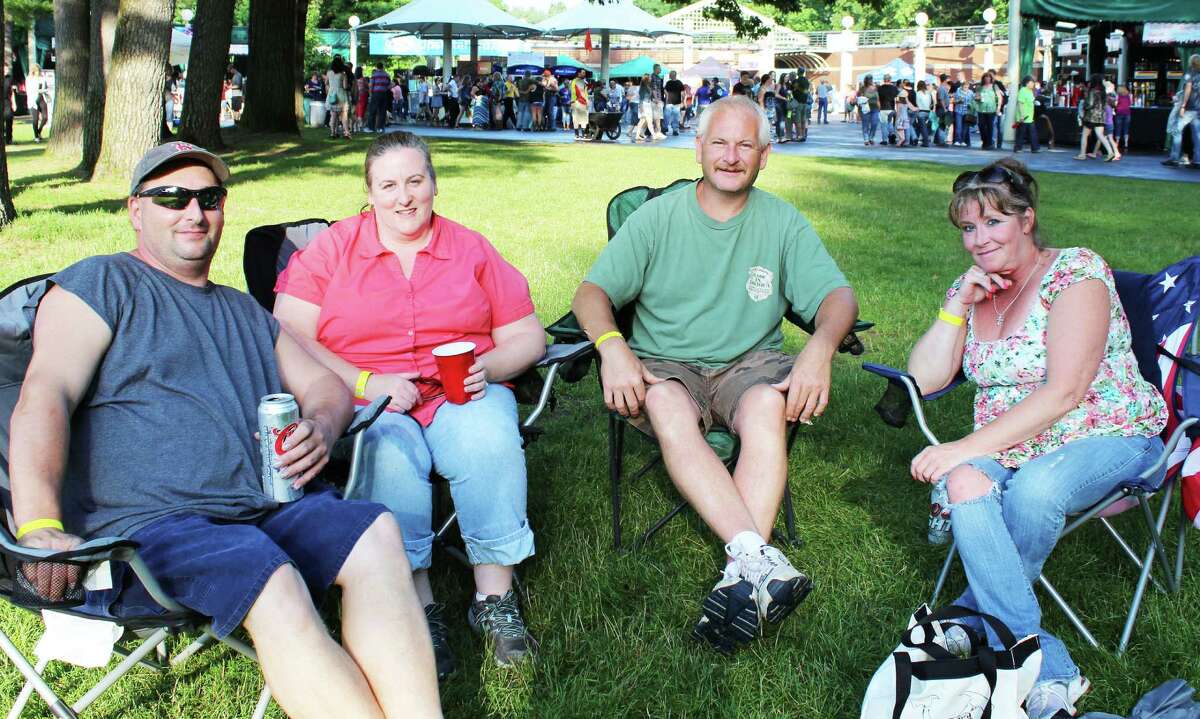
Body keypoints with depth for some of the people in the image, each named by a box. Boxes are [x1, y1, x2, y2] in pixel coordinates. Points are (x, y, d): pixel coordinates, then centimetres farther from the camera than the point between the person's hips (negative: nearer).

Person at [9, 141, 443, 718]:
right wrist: (39, 528, -24)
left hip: (266, 507, 6)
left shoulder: (244, 312, 30)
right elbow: (44, 396, -7)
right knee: (273, 585, -34)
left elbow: (325, 385, 27)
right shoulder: (101, 284, 8)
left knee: (375, 532, -23)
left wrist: (319, 428, -1)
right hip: (147, 523, -5)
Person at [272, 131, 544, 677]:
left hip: (462, 394, 1)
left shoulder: (471, 249, 15)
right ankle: (417, 606, -29)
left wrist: (489, 368, -9)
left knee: (490, 441, -32)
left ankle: (494, 597, -24)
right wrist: (365, 383, -13)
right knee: (389, 452, -35)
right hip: (365, 402, -1)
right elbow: (287, 339, -1)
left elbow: (527, 336, 13)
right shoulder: (331, 248, 9)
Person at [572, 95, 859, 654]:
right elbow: (591, 292, -2)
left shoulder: (782, 223, 8)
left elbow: (837, 295, 0)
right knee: (669, 409, -36)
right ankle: (761, 561, -46)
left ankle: (742, 575, -42)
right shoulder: (658, 217, 4)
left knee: (768, 405, -35)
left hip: (749, 364, 1)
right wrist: (612, 345, -25)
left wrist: (820, 347, -23)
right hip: (664, 366, 0)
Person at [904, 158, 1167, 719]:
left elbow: (1064, 393, -20)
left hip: (1106, 438, -4)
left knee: (1034, 489, -37)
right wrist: (958, 305, -7)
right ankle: (1047, 670, -30)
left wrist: (968, 447, -25)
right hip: (1010, 446, 5)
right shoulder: (970, 288, 10)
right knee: (963, 483, -29)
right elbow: (923, 380, 3)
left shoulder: (1076, 272, -10)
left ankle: (980, 614, -11)